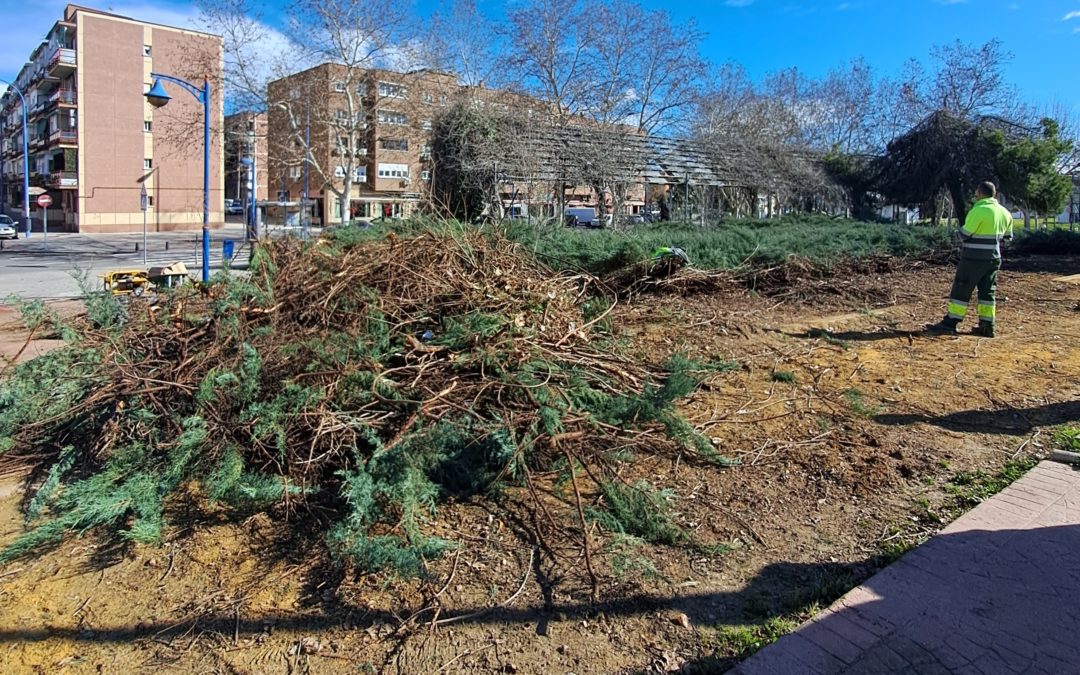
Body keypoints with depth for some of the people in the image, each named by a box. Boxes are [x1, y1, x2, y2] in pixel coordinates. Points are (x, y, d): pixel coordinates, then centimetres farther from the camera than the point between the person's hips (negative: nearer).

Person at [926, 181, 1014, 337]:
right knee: (987, 292, 11)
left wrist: (961, 229, 7)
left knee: (960, 291, -2)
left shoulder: (979, 210, -16)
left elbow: (964, 235, -14)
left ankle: (950, 324, -2)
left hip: (974, 259, -7)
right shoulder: (1004, 212, 8)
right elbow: (1007, 237, 16)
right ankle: (987, 326, 12)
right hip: (993, 259, 7)